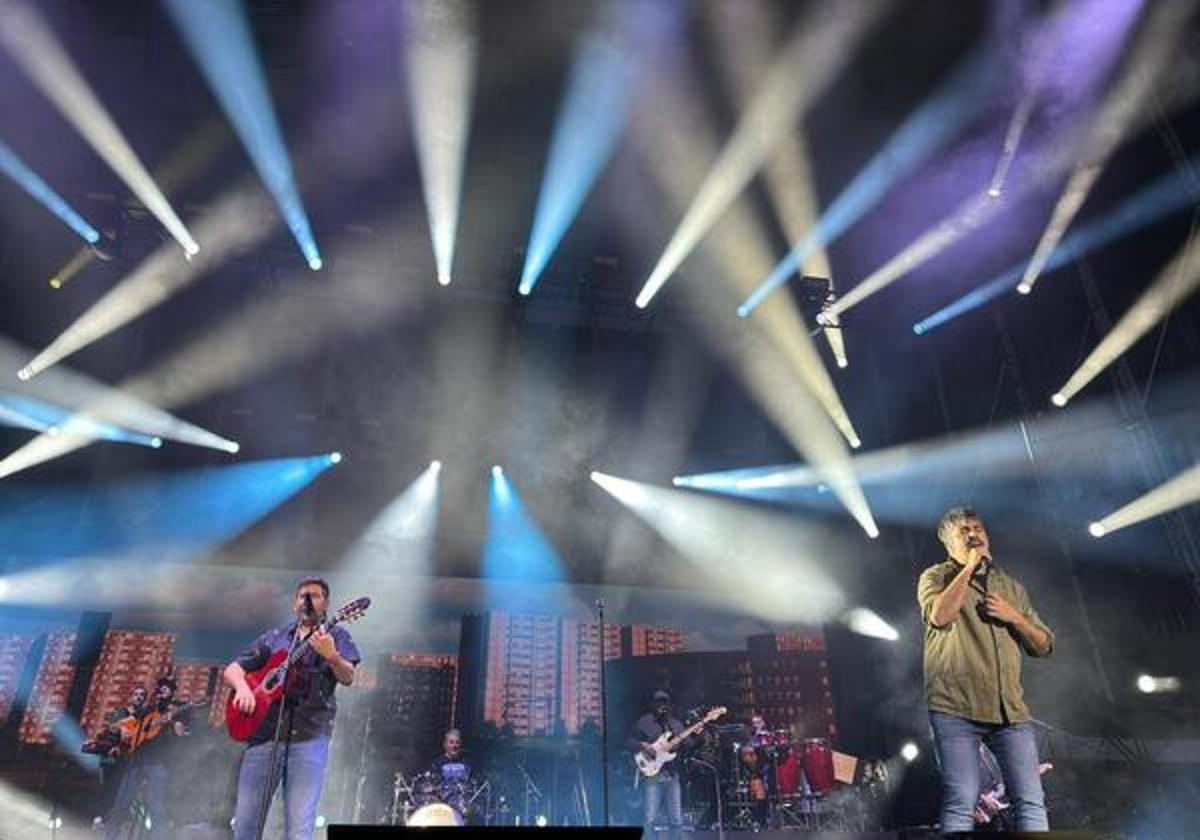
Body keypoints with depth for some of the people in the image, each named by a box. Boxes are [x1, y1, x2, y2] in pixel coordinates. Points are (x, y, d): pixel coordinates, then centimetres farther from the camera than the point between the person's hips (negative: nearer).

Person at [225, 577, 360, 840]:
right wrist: (242, 687, -6)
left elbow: (348, 678, -8)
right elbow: (231, 670, 16)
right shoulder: (274, 637, 18)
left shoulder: (335, 635, 7)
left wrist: (331, 656, -30)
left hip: (309, 737, -3)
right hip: (263, 732, 4)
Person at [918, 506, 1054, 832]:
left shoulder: (1012, 586, 20)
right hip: (955, 708, -4)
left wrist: (1013, 616, -1)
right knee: (961, 802, -7)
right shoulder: (936, 577, 6)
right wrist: (969, 566, -9)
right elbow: (940, 616, -17)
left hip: (1010, 709, 5)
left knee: (1031, 799, 1)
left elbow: (1043, 645, 18)